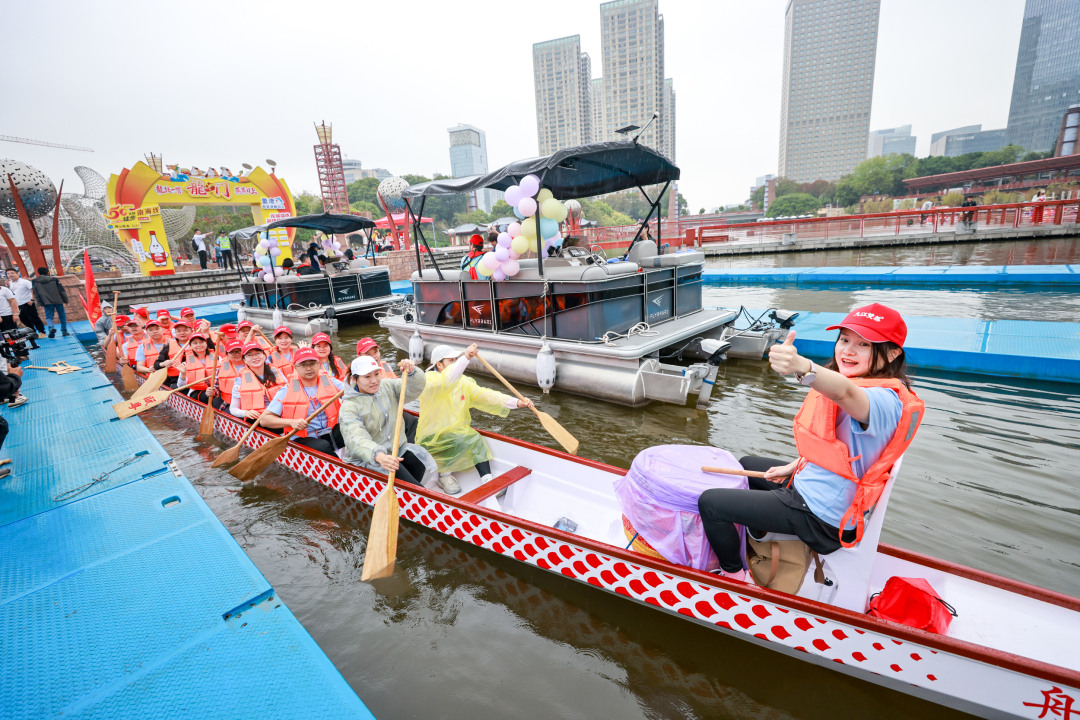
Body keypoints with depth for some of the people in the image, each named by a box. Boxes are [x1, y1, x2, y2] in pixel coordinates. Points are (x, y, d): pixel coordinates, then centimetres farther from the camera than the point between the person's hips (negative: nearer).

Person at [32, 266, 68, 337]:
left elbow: (36, 294, 6)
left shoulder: (35, 282, 6)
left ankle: (51, 327, -24)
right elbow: (61, 290, -1)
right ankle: (64, 331, 8)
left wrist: (40, 304, 9)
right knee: (62, 316, 10)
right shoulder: (54, 279, 1)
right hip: (58, 301, -1)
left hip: (47, 302, 1)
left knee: (48, 317, 5)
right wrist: (65, 300, 5)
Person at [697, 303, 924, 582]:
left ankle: (734, 576, 15)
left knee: (709, 502, -11)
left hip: (823, 519, -10)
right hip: (809, 485, 10)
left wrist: (802, 368, -72)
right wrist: (792, 467, 12)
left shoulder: (885, 400, -27)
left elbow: (845, 393, -53)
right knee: (747, 465, 31)